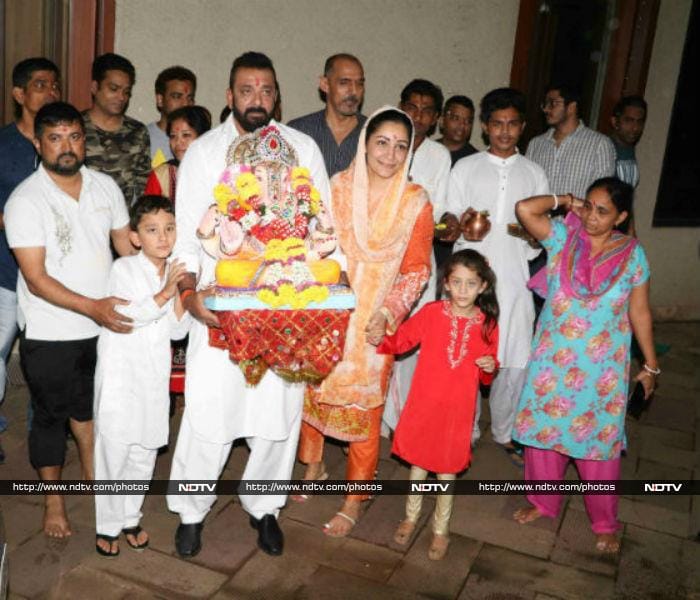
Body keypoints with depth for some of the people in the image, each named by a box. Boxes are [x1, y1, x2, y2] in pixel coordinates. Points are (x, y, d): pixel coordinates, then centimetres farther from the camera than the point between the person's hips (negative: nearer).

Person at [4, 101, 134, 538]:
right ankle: (54, 501, 31)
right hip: (50, 334, -3)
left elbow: (128, 246, 6)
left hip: (105, 326, 3)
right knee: (51, 416, 13)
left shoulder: (105, 187, 0)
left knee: (88, 407, 20)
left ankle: (93, 476, 40)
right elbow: (36, 278, -19)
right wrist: (92, 307, -29)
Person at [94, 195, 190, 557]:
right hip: (120, 373, -5)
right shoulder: (124, 269, -9)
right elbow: (124, 317, -19)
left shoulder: (176, 272, 5)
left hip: (154, 374, 5)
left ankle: (130, 518, 30)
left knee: (145, 451, 13)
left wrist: (180, 296, -12)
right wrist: (163, 295, -24)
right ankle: (107, 525, 17)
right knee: (113, 449, 1)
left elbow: (177, 331, 2)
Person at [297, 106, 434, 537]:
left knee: (365, 409, 4)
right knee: (311, 390, 11)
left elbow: (417, 269, -4)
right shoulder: (340, 186, -2)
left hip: (374, 320, -2)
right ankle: (314, 465, 39)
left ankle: (354, 502, 22)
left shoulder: (416, 201, -7)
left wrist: (387, 314, -14)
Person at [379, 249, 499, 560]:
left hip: (458, 409, 0)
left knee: (447, 469, 12)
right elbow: (401, 338, -5)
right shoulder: (432, 313, -7)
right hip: (423, 403, 0)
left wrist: (490, 368, -15)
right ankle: (411, 516, 41)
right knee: (418, 463, 17)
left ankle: (441, 529, 33)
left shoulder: (487, 324, -4)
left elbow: (486, 376, 7)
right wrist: (380, 340, -24)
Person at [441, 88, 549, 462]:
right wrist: (456, 225, -18)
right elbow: (450, 218, 5)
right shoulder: (465, 168, 9)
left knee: (515, 360, -1)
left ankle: (505, 432, 18)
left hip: (514, 279, 1)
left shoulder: (534, 174, 14)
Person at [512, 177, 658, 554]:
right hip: (552, 359, 1)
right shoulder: (562, 237, -5)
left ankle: (605, 523, 27)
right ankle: (543, 502, 34)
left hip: (602, 367, -1)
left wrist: (650, 365, 5)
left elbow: (639, 313, 1)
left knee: (600, 439, 7)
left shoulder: (632, 254, -5)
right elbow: (525, 209, -20)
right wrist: (564, 201, -6)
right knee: (544, 428, 11)